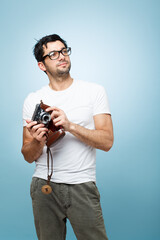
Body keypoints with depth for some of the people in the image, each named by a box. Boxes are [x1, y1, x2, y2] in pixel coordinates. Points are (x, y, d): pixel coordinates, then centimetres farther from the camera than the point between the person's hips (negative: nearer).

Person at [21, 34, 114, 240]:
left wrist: (70, 126, -20)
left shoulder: (94, 91, 1)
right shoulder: (33, 100, 4)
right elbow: (28, 157, 6)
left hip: (82, 185, -1)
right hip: (44, 185, 2)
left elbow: (107, 142, -7)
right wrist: (37, 141, -17)